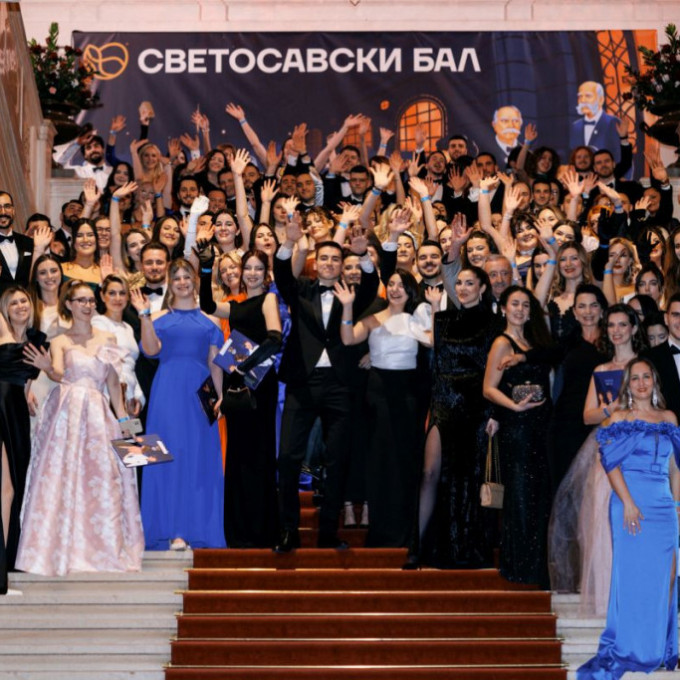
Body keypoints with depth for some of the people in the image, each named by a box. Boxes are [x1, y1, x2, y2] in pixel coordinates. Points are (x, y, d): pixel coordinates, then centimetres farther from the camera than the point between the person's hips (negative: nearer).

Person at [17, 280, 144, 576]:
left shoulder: (107, 339, 13)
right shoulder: (60, 342, 6)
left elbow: (113, 383, 14)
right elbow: (58, 374, -12)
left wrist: (123, 418, 7)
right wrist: (48, 368, -34)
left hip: (98, 413, 2)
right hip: (67, 412, -2)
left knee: (102, 479, -2)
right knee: (63, 476, -6)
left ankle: (103, 547, 4)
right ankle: (63, 548, 0)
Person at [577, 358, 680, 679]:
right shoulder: (619, 419, 1)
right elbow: (611, 463, -7)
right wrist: (628, 502, -16)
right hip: (632, 503, -4)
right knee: (631, 572, -3)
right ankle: (627, 649, 4)